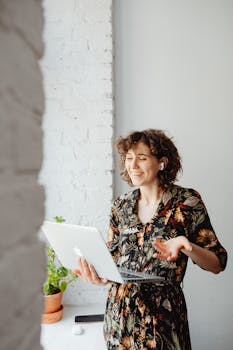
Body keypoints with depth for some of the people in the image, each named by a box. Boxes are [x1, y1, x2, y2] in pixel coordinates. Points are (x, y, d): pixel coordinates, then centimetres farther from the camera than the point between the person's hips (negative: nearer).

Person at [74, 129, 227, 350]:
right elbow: (113, 256, 7)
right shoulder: (121, 205, 1)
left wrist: (184, 246, -26)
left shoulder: (186, 202, -10)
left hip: (161, 315, -3)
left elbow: (218, 263, -7)